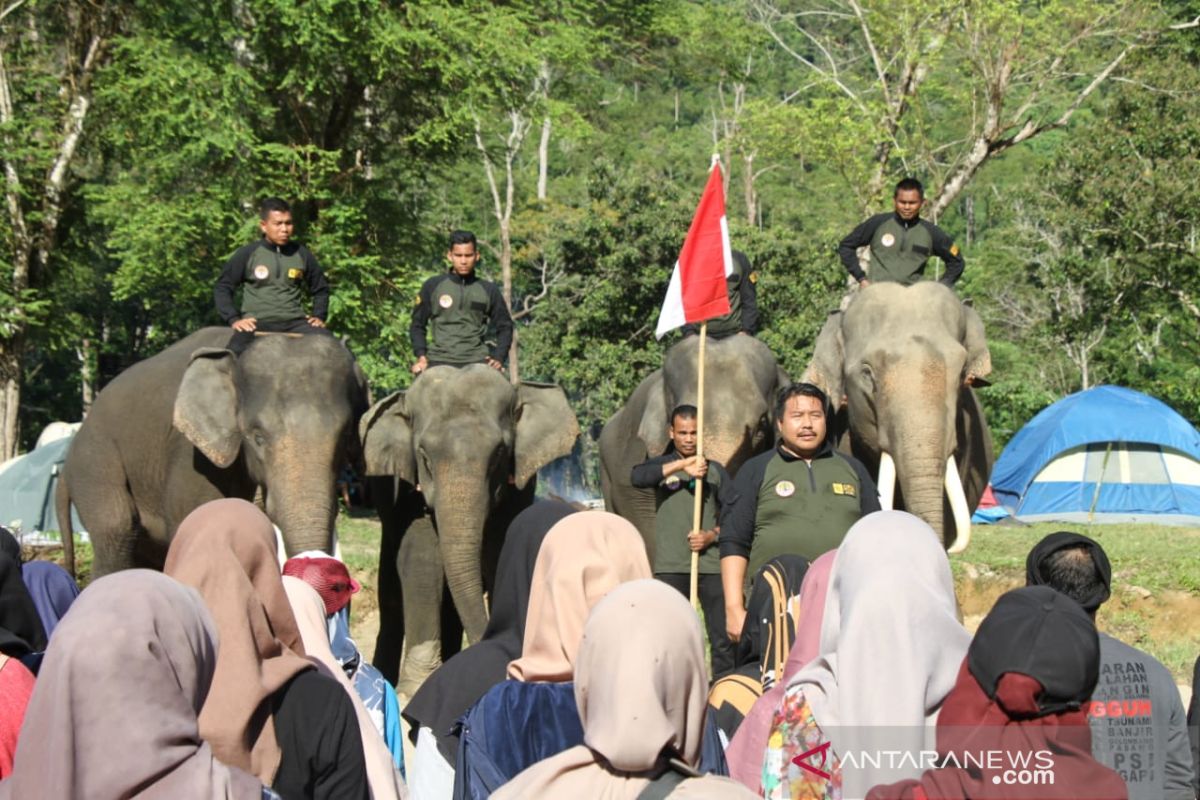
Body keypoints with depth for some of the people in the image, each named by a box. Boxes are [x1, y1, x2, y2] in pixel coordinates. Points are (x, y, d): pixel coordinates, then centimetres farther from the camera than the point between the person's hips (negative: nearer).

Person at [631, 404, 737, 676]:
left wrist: (712, 535, -7)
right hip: (670, 567, -1)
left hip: (711, 564, 1)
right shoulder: (662, 465, 11)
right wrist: (681, 465, -21)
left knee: (723, 638, -3)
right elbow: (637, 477, -12)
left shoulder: (715, 470, 15)